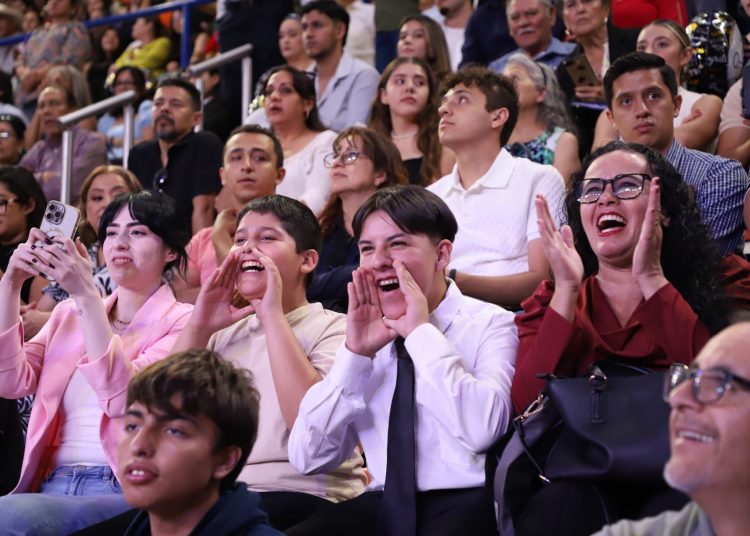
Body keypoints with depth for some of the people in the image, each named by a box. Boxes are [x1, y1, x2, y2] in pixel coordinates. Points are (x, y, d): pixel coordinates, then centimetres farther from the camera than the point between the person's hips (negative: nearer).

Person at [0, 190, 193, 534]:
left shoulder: (181, 322, 3)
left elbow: (125, 396, -15)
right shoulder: (69, 313, 19)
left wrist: (86, 294, -20)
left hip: (122, 491, -4)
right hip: (52, 484, 5)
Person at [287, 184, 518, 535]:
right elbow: (307, 458, 4)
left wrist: (421, 332, -13)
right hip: (384, 506, 4)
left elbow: (480, 431, -20)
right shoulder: (369, 339, 13)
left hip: (465, 503, -3)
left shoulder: (489, 326, -1)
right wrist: (355, 353, -4)